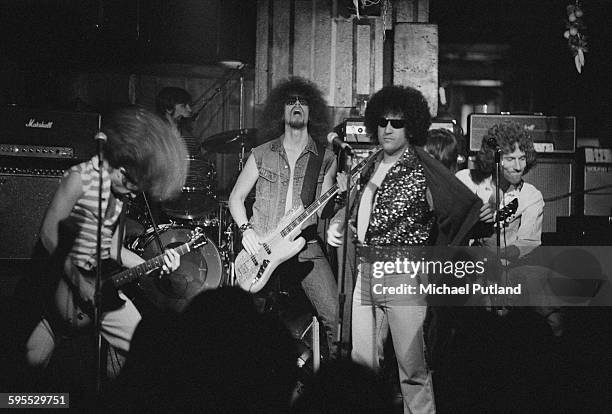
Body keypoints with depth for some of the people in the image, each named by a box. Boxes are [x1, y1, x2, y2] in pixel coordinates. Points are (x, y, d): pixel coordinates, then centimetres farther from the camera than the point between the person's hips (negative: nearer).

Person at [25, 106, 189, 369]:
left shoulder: (122, 192, 8)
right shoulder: (80, 178, -16)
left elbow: (112, 249, 11)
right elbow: (49, 234, -18)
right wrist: (78, 282, -16)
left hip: (99, 281, 7)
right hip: (62, 276, -7)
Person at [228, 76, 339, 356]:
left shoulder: (325, 159, 8)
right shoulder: (261, 155, 10)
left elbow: (322, 208, 6)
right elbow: (236, 197, 14)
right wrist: (246, 229, -2)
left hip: (306, 246, -1)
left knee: (335, 316, -14)